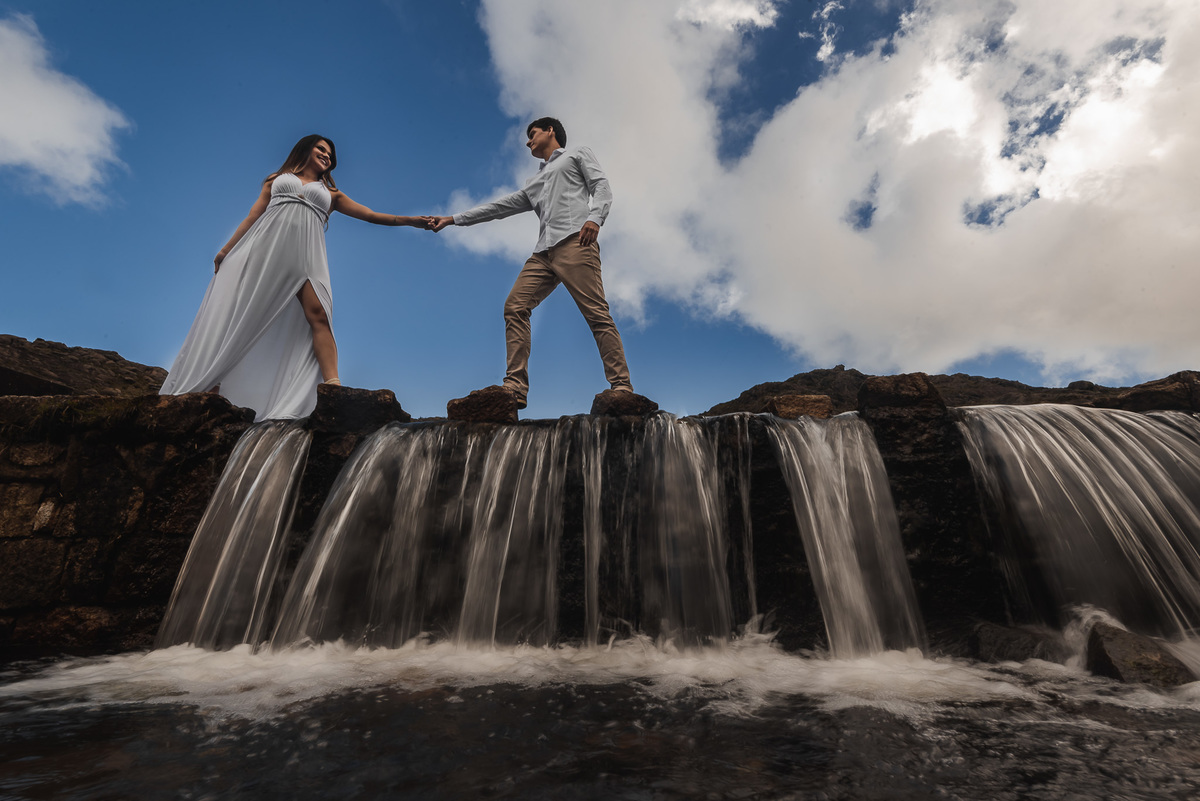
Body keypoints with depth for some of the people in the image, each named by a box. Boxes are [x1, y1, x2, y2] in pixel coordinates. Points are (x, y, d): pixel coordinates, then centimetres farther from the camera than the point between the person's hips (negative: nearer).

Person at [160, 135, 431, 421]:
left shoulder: (330, 193, 28)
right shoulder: (278, 180, 26)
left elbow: (371, 215, 18)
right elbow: (252, 217, 18)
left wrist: (412, 220, 6)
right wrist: (226, 250, 7)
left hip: (305, 255, 0)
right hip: (265, 246, 1)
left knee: (318, 315, -24)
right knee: (234, 312, -8)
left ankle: (332, 386, -38)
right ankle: (206, 385, -5)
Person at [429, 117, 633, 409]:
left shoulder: (578, 154, 23)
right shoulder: (534, 183, 37)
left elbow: (601, 186, 7)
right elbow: (499, 206, 36)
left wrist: (594, 218, -14)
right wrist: (454, 219, 33)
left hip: (575, 241, -6)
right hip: (544, 251, 7)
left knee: (597, 314, -18)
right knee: (515, 307, -9)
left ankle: (621, 386, -19)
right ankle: (515, 387, -13)